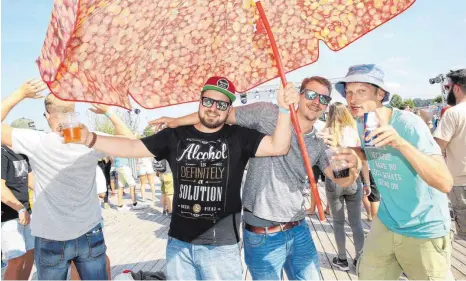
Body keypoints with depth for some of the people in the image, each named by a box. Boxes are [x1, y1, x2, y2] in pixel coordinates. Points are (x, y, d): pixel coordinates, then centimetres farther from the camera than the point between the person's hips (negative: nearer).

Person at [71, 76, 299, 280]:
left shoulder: (238, 137, -3)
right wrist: (89, 138, -12)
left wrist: (284, 109, -24)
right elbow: (132, 147, -1)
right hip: (179, 243, 2)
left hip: (221, 245, -2)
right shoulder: (175, 136, 1)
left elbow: (277, 147, -12)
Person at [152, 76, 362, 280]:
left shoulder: (319, 144, 6)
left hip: (299, 231, 5)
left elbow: (342, 181, -2)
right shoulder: (268, 114, -8)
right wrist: (177, 121, -3)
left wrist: (352, 165, -26)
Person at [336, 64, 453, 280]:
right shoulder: (360, 124, -5)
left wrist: (401, 143, -43)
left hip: (425, 231, -5)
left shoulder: (408, 123, -25)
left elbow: (445, 183, -31)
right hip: (386, 223, 6)